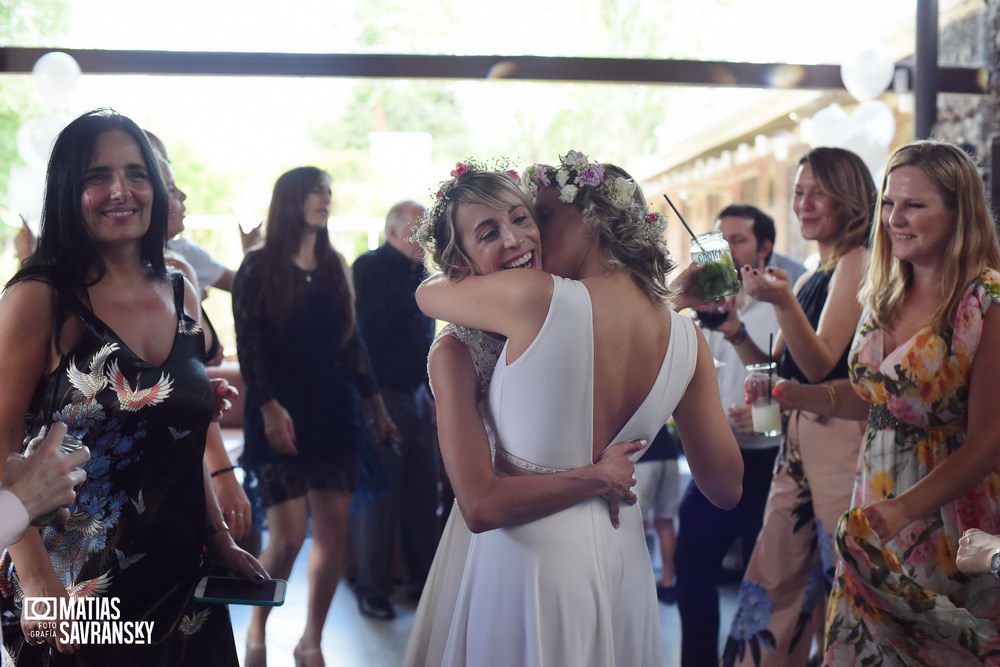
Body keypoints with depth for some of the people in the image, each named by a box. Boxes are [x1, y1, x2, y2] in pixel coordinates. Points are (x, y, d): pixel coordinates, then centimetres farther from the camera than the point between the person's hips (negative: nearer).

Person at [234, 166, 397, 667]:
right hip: (281, 413, -5)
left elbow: (349, 341, 13)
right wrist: (269, 407, -19)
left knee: (335, 532, 1)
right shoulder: (258, 266, -3)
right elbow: (247, 344, -9)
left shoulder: (333, 265, 11)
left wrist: (376, 405, 11)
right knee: (289, 536, -9)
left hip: (332, 411, 5)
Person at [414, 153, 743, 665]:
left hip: (528, 551, -5)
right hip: (620, 552, 5)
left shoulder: (537, 298, -18)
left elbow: (426, 293, 2)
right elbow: (726, 489, 1)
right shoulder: (687, 339, -5)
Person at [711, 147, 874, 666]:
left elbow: (820, 363, -15)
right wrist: (735, 333, 4)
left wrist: (783, 302, -29)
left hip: (841, 441, -8)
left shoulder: (856, 263, -7)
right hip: (797, 439, 8)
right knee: (776, 587, 8)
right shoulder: (810, 279, 18)